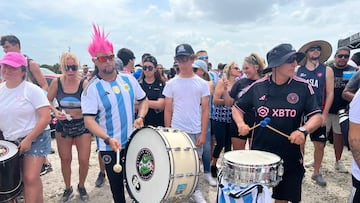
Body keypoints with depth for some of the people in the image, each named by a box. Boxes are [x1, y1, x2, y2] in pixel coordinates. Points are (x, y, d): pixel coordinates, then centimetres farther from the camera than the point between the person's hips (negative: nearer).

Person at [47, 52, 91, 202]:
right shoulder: (57, 82, -6)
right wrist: (55, 111, -12)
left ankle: (81, 187, 30)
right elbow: (47, 101, 5)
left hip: (82, 125, -2)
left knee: (84, 160, 1)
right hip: (63, 125, 2)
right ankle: (68, 188, 36)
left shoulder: (84, 83, -13)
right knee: (65, 159, 12)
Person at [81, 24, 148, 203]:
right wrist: (108, 139, -32)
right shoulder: (92, 89, -13)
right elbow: (89, 120, -18)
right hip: (110, 147, -3)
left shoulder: (128, 79, 0)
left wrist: (140, 117, -8)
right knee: (116, 185, 13)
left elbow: (143, 100, 11)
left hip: (134, 141, 3)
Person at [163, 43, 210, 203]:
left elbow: (205, 110, 1)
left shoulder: (202, 84, 1)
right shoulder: (171, 84, 2)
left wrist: (203, 133, -4)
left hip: (196, 132, 0)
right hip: (176, 131, 0)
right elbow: (168, 110, 4)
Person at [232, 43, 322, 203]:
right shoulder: (257, 87, -5)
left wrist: (303, 130, -24)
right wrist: (241, 124, -13)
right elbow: (237, 108, 6)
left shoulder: (303, 87, -7)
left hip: (290, 158, 0)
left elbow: (316, 116, -5)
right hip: (259, 154, 0)